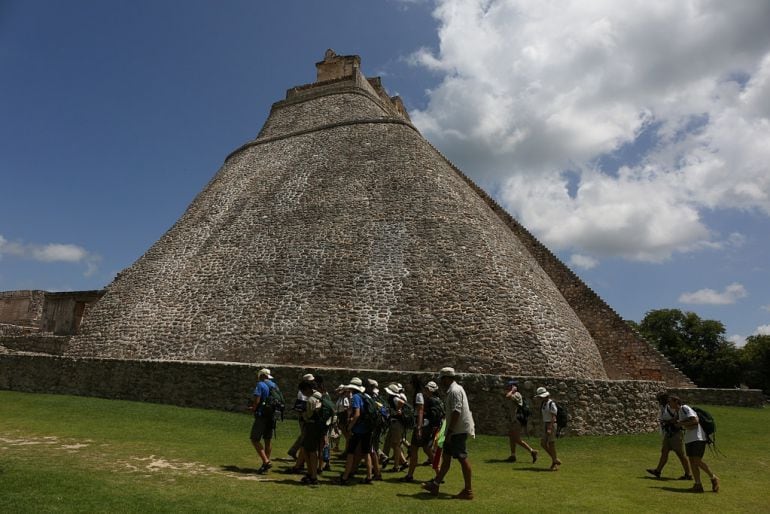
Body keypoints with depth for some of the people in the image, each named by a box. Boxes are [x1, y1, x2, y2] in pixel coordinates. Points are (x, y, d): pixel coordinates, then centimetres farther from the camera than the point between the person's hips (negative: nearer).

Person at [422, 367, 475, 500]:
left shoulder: (454, 391, -17)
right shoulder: (456, 389, 15)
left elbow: (456, 412, -24)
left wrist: (449, 432, -22)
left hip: (458, 431, -10)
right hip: (456, 430, 10)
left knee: (462, 458, -3)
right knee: (446, 456, 13)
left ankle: (468, 491, 5)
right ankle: (435, 485, 20)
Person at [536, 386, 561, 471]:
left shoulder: (552, 404, -16)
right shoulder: (543, 403, 11)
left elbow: (553, 417, -19)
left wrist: (550, 429, -24)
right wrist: (544, 428, 19)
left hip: (551, 425, -9)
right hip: (545, 425, 9)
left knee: (551, 444, -3)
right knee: (543, 444, 6)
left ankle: (555, 464, 9)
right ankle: (555, 459, 20)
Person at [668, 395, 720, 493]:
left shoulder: (684, 408, -10)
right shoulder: (678, 412, 17)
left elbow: (695, 420, -20)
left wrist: (682, 423, -14)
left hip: (698, 438, -9)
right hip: (689, 439, 9)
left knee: (697, 461, -13)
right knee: (692, 462, 4)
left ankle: (714, 478, 7)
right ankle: (698, 485, 6)